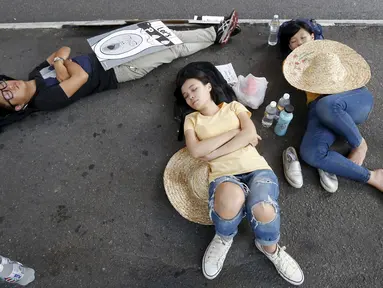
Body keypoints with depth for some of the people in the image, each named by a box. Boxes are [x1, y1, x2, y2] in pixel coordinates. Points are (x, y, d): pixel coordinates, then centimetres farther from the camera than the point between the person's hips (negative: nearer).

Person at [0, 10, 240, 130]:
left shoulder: (36, 75, 4)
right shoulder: (45, 99, -20)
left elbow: (65, 49, 6)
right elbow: (82, 76, -28)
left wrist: (59, 61, -14)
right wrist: (66, 63, -11)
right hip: (114, 73, -7)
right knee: (175, 49, -7)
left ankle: (217, 33, 17)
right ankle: (216, 35, 15)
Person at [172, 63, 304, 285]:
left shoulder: (234, 106, 19)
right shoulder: (191, 119, 19)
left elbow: (250, 134, 0)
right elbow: (196, 151, -1)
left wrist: (213, 153, -5)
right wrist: (234, 132, -1)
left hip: (255, 168, 1)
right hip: (224, 175, -1)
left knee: (263, 211, -33)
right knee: (231, 198, -40)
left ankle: (270, 248, 6)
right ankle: (224, 238, -2)